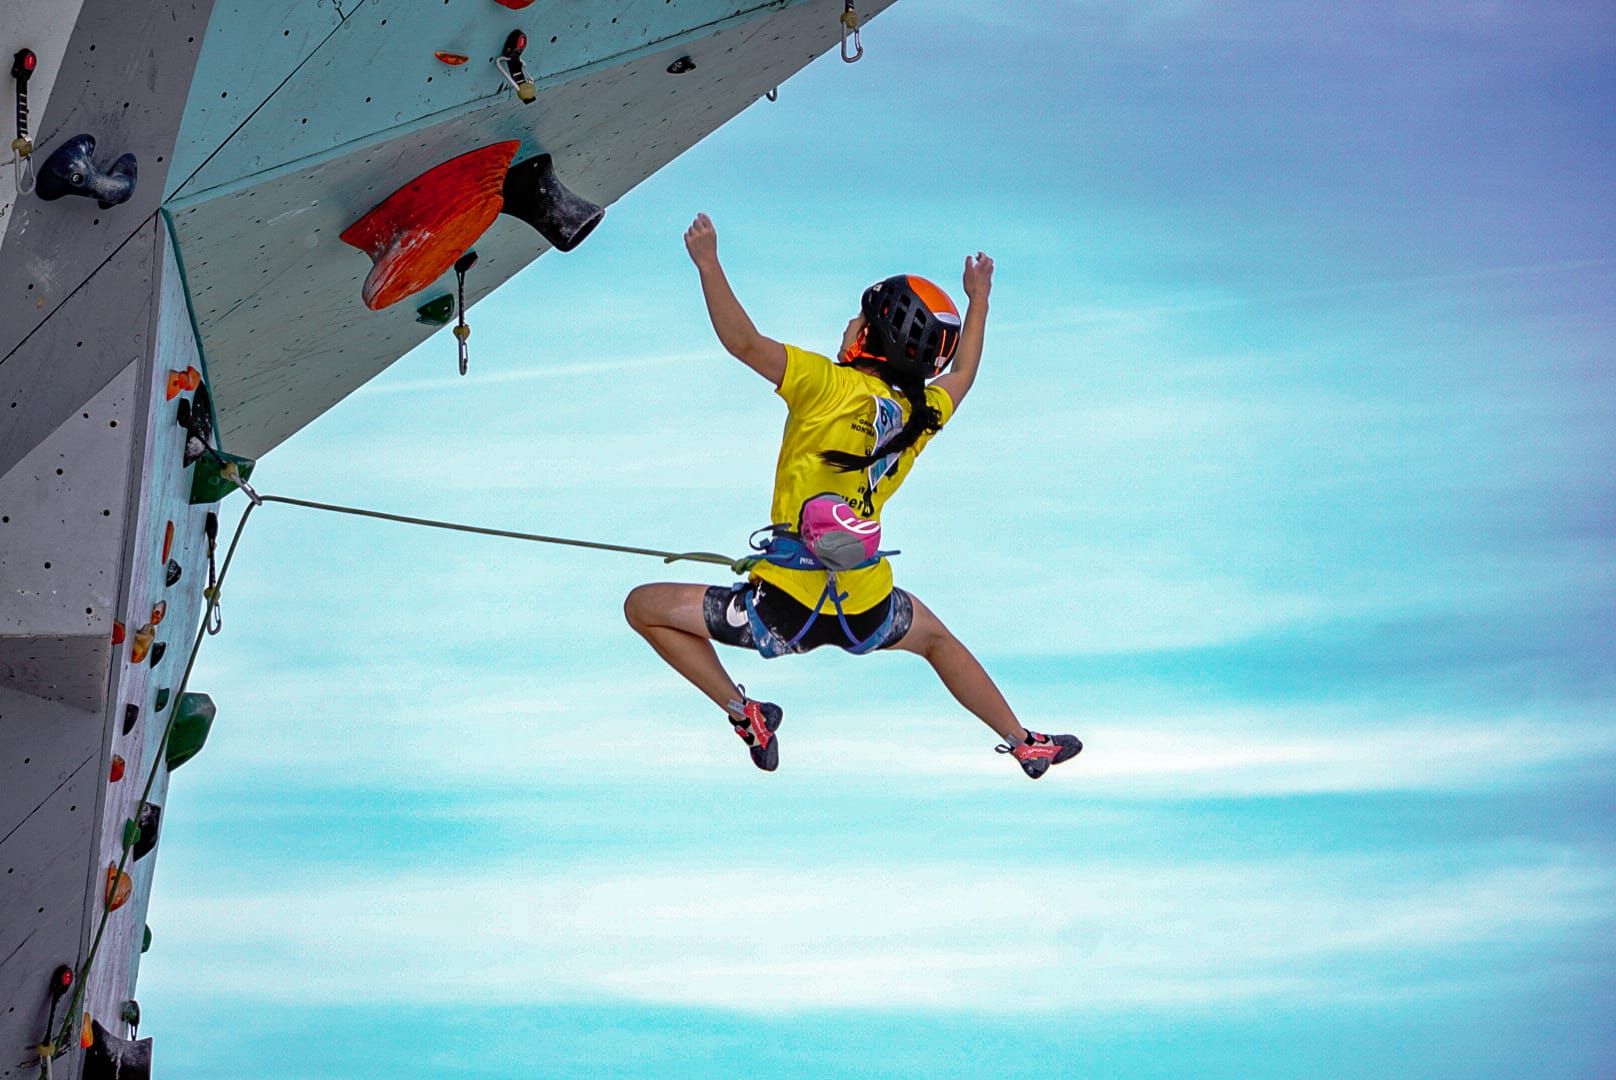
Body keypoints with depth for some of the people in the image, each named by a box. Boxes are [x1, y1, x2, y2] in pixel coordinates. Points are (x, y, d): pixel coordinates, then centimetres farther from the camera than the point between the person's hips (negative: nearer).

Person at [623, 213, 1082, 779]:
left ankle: (742, 713, 3)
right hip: (868, 613, 6)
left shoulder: (832, 386, -11)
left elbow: (743, 341, -20)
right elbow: (962, 374, 28)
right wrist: (979, 297, 40)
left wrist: (707, 262, -13)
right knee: (935, 637, 38)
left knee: (644, 606, 10)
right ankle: (1024, 743, 42)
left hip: (787, 610, -5)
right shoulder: (923, 415, 6)